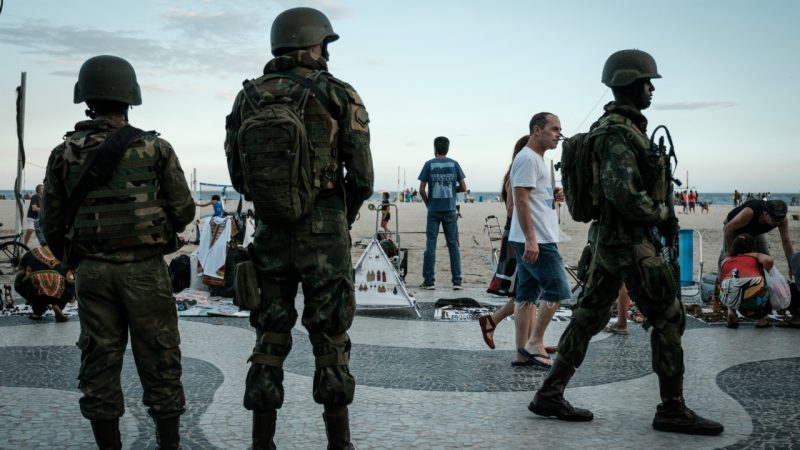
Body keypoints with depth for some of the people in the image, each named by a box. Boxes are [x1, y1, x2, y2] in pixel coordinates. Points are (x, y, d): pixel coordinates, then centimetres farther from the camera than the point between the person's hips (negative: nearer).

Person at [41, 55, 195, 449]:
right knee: (159, 362, 6)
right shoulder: (155, 149, -3)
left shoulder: (64, 155, 3)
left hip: (91, 271, 2)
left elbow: (52, 225, 5)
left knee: (99, 365, 9)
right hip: (145, 269, -2)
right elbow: (184, 211, 0)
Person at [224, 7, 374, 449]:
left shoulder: (248, 98, 6)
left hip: (269, 229, 3)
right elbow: (362, 175, -6)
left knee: (269, 339, 10)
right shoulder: (339, 95, -4)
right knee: (330, 339, 6)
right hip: (323, 229, -3)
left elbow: (238, 176, 9)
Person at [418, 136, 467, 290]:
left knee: (430, 245, 2)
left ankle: (429, 281, 3)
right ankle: (457, 281, 4)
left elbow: (422, 190, -4)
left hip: (434, 210, -1)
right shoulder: (454, 164, 4)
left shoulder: (429, 164, -1)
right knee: (453, 245, 5)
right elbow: (463, 187, 2)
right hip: (450, 210, 1)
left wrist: (428, 204, 9)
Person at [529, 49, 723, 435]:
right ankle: (672, 410, 6)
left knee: (589, 317, 11)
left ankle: (549, 395, 15)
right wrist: (662, 216, -12)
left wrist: (661, 214, 13)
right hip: (628, 242, -10)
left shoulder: (618, 128, 16)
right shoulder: (618, 132, -18)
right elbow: (624, 193, -27)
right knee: (668, 317, -2)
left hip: (608, 239, 10)